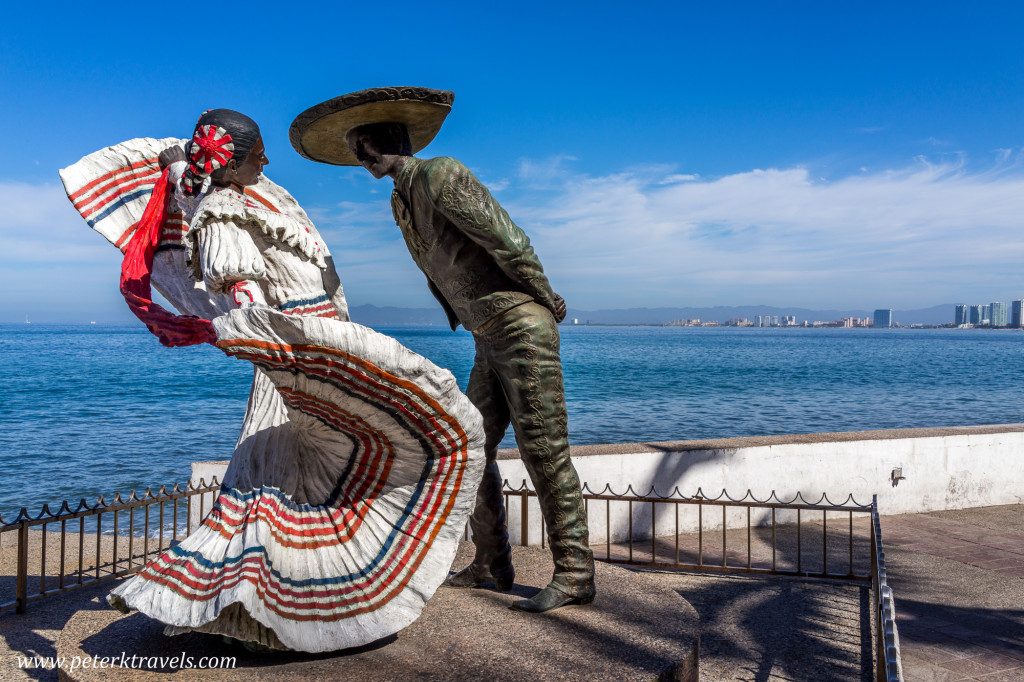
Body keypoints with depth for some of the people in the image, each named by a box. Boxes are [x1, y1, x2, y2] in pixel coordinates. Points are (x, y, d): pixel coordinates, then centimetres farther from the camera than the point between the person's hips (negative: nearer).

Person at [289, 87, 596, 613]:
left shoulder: (442, 176, -13)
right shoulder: (401, 202, 16)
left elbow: (510, 242, -17)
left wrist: (549, 301, -7)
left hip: (523, 328, -9)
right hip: (490, 339, 9)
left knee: (544, 452, -7)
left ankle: (574, 576, 1)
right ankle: (491, 566, 20)